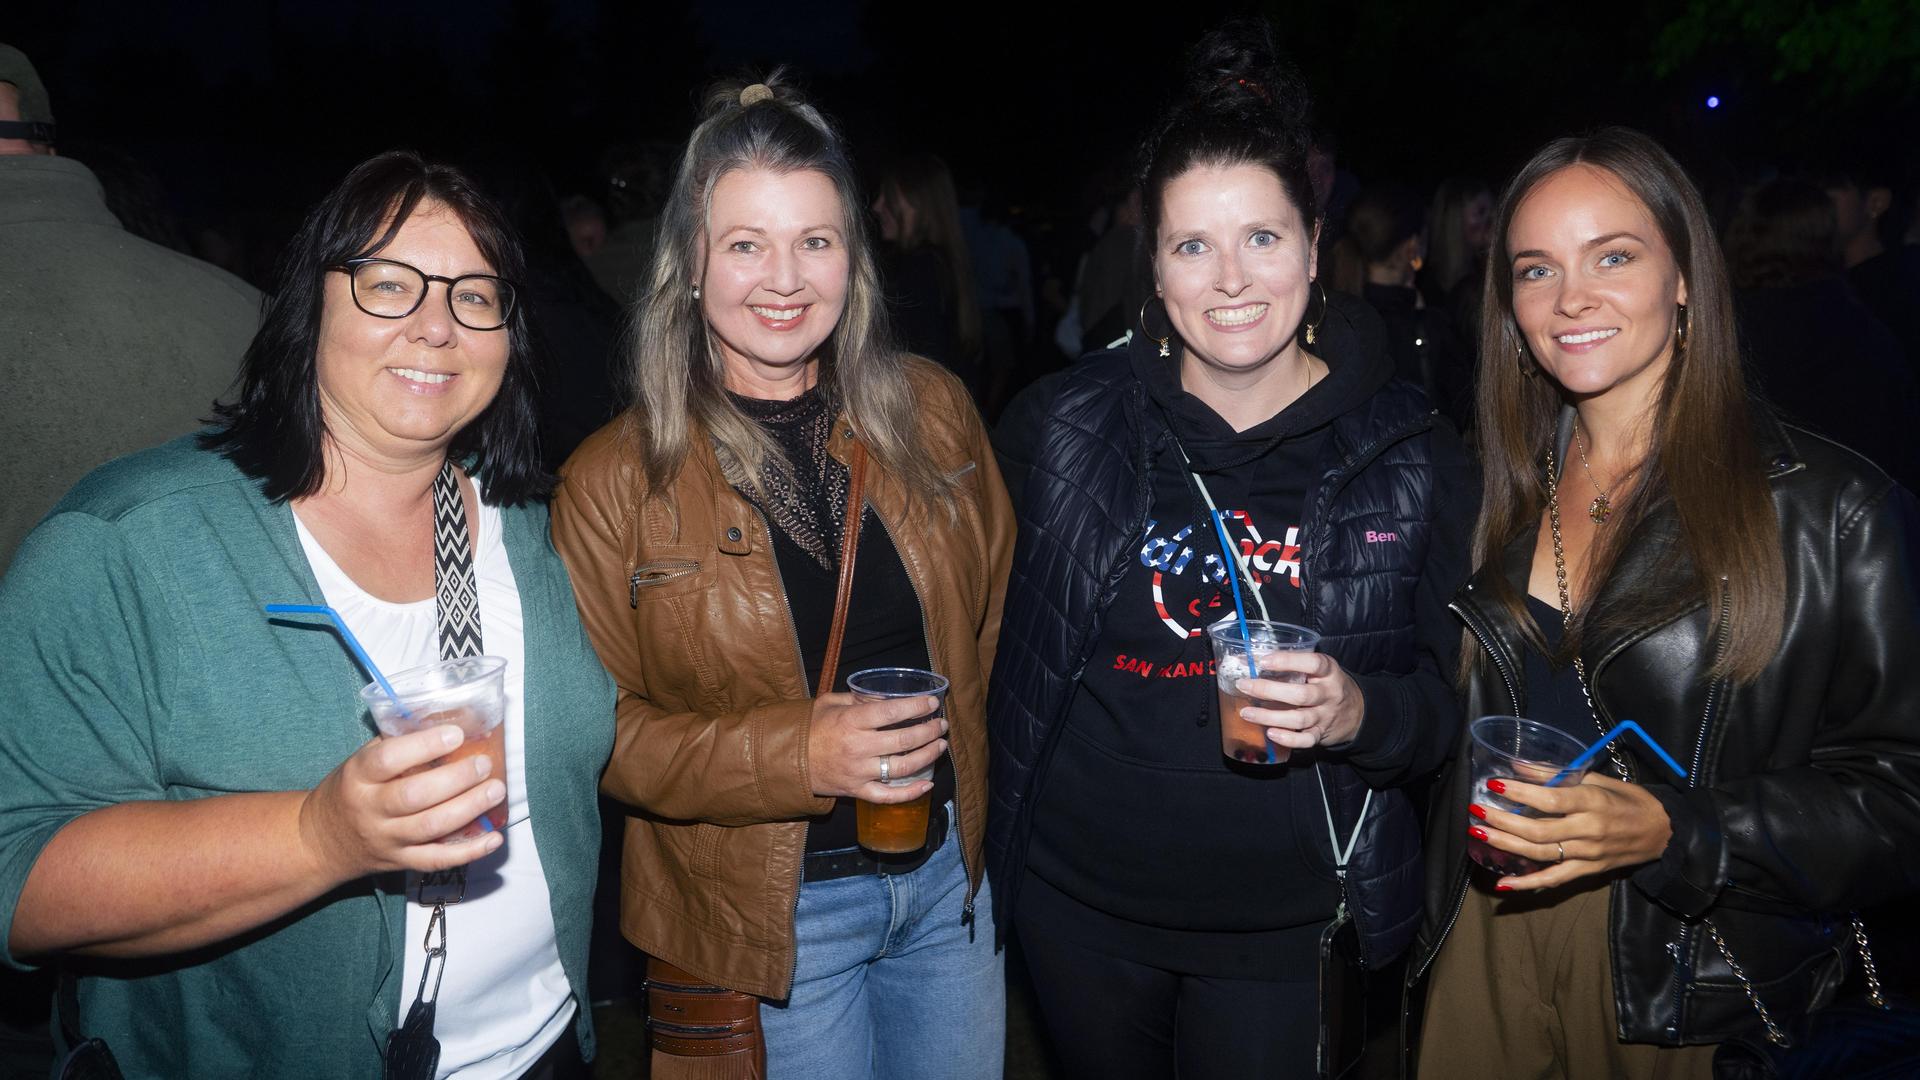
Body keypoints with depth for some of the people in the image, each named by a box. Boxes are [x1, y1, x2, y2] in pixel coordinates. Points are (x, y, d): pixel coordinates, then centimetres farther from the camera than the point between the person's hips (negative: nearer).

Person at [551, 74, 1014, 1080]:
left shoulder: (930, 409, -3)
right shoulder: (614, 482, -13)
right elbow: (601, 728, -10)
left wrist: (965, 765, 3)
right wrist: (796, 753, -24)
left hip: (949, 872, 4)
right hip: (773, 911, -3)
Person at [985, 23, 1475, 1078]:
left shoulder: (1409, 453, -7)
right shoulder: (1082, 422, -6)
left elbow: (1450, 695, -2)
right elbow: (1024, 654, 4)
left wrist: (1361, 712, -24)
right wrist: (1002, 838, 2)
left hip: (1283, 931, -1)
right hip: (1081, 904, 2)